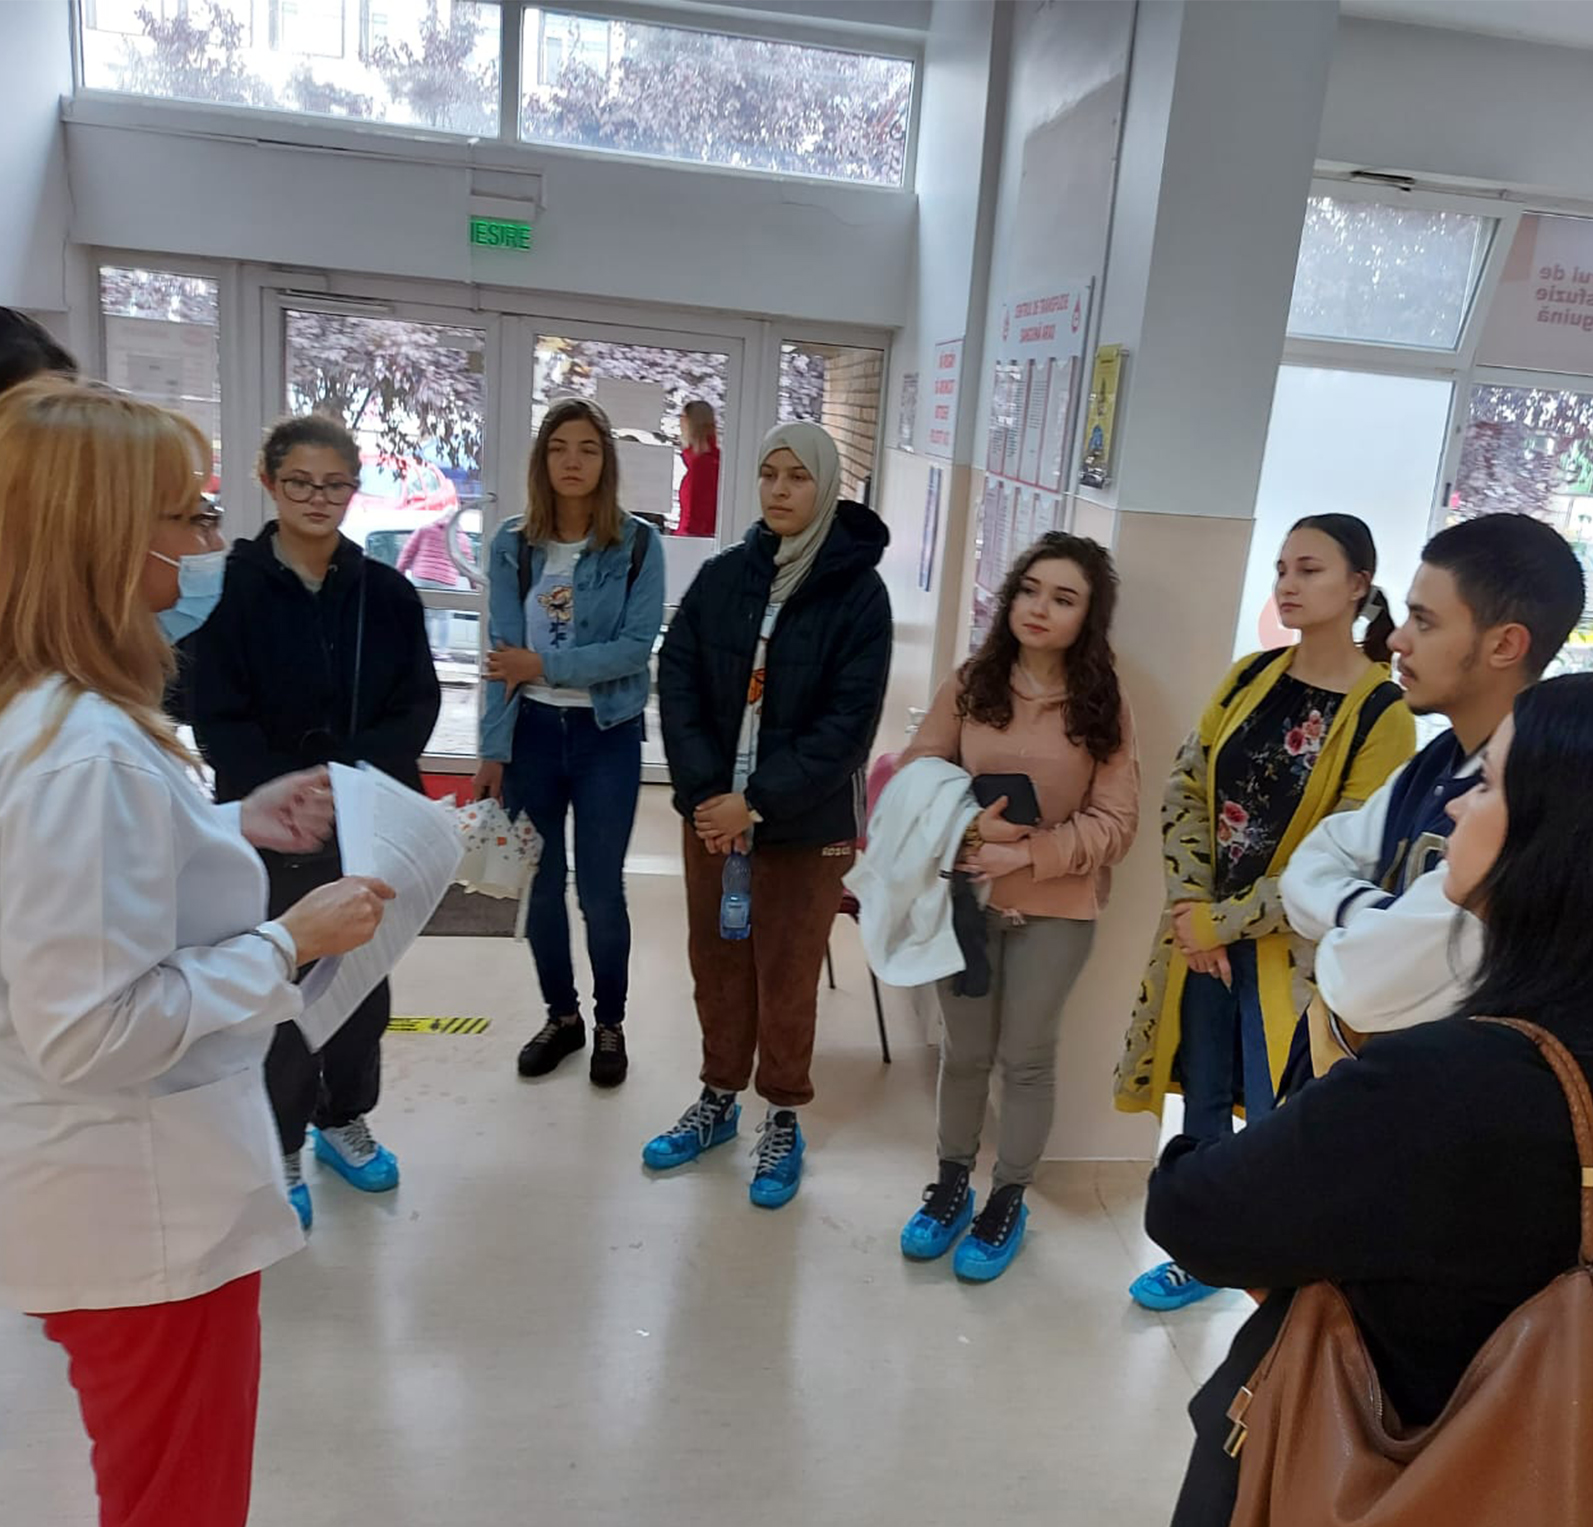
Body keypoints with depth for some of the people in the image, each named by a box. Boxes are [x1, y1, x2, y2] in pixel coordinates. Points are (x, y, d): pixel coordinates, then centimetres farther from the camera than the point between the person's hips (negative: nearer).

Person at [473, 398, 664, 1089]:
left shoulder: (637, 545, -6)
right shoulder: (513, 544, -1)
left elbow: (637, 646, -14)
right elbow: (503, 657, -4)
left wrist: (544, 665, -18)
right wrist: (493, 751, -8)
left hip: (607, 736, -2)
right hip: (531, 732, 3)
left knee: (600, 891, 5)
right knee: (541, 886, 13)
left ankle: (610, 1024, 26)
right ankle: (562, 1015, 33)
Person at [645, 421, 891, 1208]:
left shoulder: (859, 592, -9)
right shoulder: (720, 576, 0)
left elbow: (849, 721, -13)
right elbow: (677, 683, -2)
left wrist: (758, 800, -18)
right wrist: (705, 791, -13)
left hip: (807, 822, -3)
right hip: (712, 809, 3)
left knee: (787, 974, 8)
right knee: (716, 961, 15)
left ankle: (783, 1121, 28)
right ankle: (718, 1099, 35)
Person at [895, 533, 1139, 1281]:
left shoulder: (1104, 705, -7)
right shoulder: (970, 685, -3)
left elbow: (1115, 822, -9)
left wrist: (1028, 853, -22)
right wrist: (964, 827, -20)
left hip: (1056, 907, -1)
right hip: (966, 895, 2)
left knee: (1027, 1057, 11)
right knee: (964, 1050, 14)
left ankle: (1008, 1200, 30)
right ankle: (951, 1184, 34)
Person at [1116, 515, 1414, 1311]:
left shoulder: (1382, 714, -13)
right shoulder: (1250, 677, 3)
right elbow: (1185, 789, 3)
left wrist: (1221, 922, -14)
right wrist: (1190, 907, -9)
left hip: (1292, 947, -5)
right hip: (1203, 931, 5)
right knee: (1204, 1100, 16)